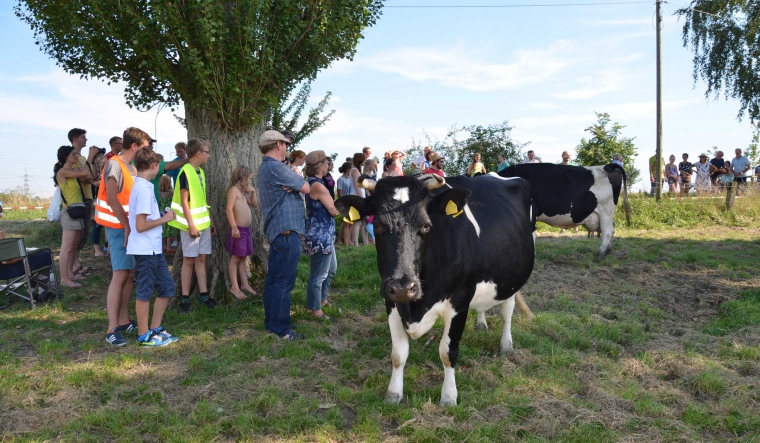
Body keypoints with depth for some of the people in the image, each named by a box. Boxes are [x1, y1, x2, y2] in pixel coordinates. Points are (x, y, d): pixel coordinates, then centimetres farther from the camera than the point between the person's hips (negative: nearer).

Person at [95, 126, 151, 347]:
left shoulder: (131, 167, 14)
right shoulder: (115, 165, -14)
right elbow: (112, 199, -22)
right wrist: (126, 226, -20)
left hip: (131, 228, 9)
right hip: (119, 228, -9)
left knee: (130, 275, 10)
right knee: (120, 275, -11)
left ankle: (123, 320, 19)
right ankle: (112, 329, -8)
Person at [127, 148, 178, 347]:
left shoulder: (142, 186, 10)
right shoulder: (144, 189, -19)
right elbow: (141, 226, -22)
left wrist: (162, 216, 11)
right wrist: (164, 219, -12)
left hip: (153, 248, 9)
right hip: (145, 250, -9)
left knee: (167, 287, 15)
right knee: (145, 292, 3)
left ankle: (155, 329, 25)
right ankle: (144, 336, 16)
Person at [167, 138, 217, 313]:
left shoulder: (200, 172, 12)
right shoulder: (185, 172, -13)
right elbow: (184, 201, -16)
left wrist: (211, 220, 15)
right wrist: (191, 224, -19)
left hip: (203, 223, 7)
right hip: (191, 224, -7)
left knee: (201, 259, 9)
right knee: (189, 260, -2)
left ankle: (204, 294, 14)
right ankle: (185, 298, 6)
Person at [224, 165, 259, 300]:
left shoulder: (243, 192, 18)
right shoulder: (234, 189, -10)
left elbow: (254, 204, 27)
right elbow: (229, 209, -19)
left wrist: (253, 191, 12)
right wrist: (234, 227, -26)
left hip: (246, 229, 9)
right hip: (238, 229, -9)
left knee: (243, 258, 13)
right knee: (235, 258, -4)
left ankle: (244, 284, 19)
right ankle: (234, 287, -1)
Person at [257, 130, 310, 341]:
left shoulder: (265, 168, 17)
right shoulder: (276, 167, -16)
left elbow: (289, 185, 13)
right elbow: (306, 188, -10)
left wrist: (290, 186, -8)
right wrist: (296, 178, 8)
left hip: (276, 230, 11)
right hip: (286, 231, -11)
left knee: (273, 279, 15)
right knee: (283, 282, -5)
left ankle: (271, 321, 23)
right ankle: (280, 328, 0)